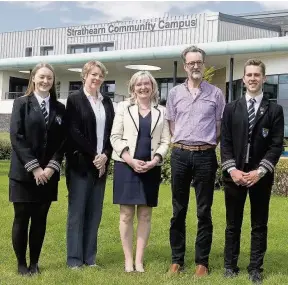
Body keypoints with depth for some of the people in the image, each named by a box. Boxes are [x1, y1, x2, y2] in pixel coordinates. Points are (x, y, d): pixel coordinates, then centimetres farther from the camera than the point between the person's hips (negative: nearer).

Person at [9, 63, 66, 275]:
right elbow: (16, 137, -8)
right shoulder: (22, 103, 0)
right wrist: (34, 167, -14)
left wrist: (52, 166, -8)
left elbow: (63, 141, 6)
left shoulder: (59, 108, 9)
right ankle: (21, 263, 16)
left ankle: (34, 262, 19)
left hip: (48, 174, 3)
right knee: (22, 218, 3)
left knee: (40, 219, 8)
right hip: (24, 173, -3)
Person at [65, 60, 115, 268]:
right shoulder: (75, 99, -1)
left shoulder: (107, 102, 13)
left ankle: (90, 257, 15)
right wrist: (93, 156, -11)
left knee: (95, 212, 7)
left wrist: (105, 155, -5)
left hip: (101, 163, 5)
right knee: (77, 211, -1)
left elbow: (111, 132, 10)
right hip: (80, 163, -5)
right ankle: (75, 258, 7)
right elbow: (74, 133, -9)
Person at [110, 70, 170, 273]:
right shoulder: (123, 107, 6)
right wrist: (131, 161, -12)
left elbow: (165, 141, 5)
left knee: (145, 215, 4)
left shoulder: (161, 111, 10)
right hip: (126, 166, -1)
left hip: (151, 168, 2)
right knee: (126, 214, 0)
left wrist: (154, 161, -11)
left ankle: (139, 260, 10)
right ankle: (128, 259, 8)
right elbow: (115, 137, -1)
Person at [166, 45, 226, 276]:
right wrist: (182, 144, 6)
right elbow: (171, 125, 13)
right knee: (178, 210, 8)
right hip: (180, 154, 2)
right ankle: (177, 260, 18)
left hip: (205, 155, -2)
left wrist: (206, 145, 4)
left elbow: (220, 126, 7)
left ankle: (202, 262, 13)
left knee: (204, 212, 4)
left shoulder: (216, 93, 2)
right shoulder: (175, 93, 7)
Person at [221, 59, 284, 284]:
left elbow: (277, 145, -3)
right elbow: (225, 142, 3)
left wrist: (259, 172, -13)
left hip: (260, 176, -1)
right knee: (233, 224, 8)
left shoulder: (274, 110, 2)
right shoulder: (231, 108, 7)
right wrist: (232, 169, -10)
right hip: (235, 174, 1)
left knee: (259, 225, 6)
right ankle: (230, 265, 18)